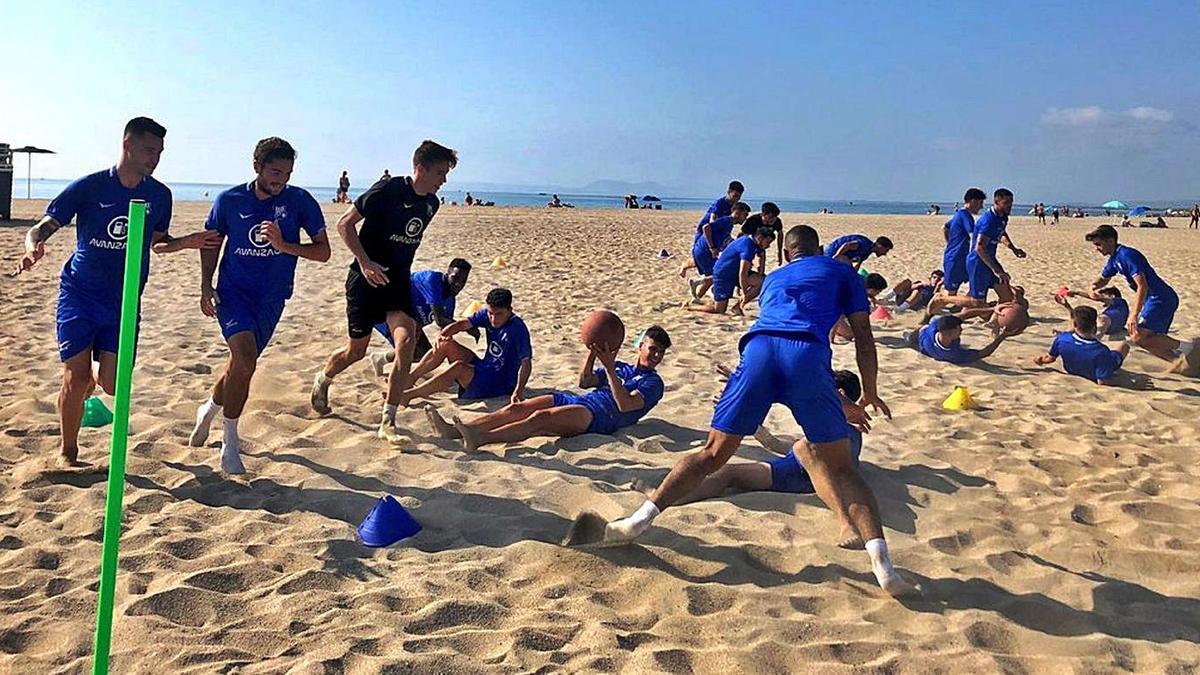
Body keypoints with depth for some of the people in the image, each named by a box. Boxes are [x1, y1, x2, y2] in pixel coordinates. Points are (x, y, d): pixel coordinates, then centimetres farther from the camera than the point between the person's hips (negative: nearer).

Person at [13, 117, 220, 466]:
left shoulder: (159, 195, 2)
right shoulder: (88, 187, -8)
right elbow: (42, 228, -7)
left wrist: (186, 242, -4)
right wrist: (33, 247, -30)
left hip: (124, 302, 3)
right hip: (79, 295, -2)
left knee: (113, 385, -5)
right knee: (77, 378, -6)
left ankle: (96, 373, 35)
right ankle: (67, 450, 17)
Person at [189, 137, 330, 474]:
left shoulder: (300, 201, -7)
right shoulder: (230, 200, -5)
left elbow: (323, 251, -7)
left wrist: (284, 245, -21)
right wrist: (206, 285, 1)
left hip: (271, 299, 2)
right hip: (233, 291, -2)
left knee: (242, 362, 14)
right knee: (245, 359, -22)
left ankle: (210, 409, 46)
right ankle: (230, 440, -7)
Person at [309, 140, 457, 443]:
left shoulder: (431, 203, 5)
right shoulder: (387, 191, -15)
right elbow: (345, 223, -12)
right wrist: (365, 261, -20)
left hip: (398, 280, 5)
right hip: (366, 278, -5)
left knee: (407, 340, -16)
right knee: (356, 351, 6)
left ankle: (388, 422, -11)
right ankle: (322, 380, 41)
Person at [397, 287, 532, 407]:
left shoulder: (517, 329, -22)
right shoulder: (487, 315, -2)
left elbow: (526, 362, -27)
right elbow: (462, 324, -5)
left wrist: (518, 391, -40)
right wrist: (443, 334, -26)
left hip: (500, 383, -8)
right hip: (484, 368, 8)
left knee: (458, 367, -31)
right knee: (446, 344, -1)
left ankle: (408, 395, -25)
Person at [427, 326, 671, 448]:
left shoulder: (653, 383, 8)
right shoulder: (622, 368, 30)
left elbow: (625, 404, -12)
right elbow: (584, 382, 19)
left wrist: (609, 367, -17)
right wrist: (593, 352, 6)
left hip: (600, 415, -8)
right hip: (578, 400, 8)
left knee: (540, 417, -33)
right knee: (516, 408, -13)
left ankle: (480, 438, -52)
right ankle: (453, 431, -26)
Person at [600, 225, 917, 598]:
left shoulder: (772, 279, 39)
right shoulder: (841, 272, 30)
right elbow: (863, 335, 22)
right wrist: (870, 393, 34)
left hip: (759, 348, 2)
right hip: (808, 354, -2)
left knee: (712, 453, 9)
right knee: (841, 468, 7)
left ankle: (641, 518, -2)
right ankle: (880, 559, -8)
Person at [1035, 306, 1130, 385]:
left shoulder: (1061, 339, -33)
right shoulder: (1101, 352, -41)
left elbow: (1050, 358, -13)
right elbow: (1103, 382, -33)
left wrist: (1041, 359, 8)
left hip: (1071, 370, 3)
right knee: (1124, 344, 18)